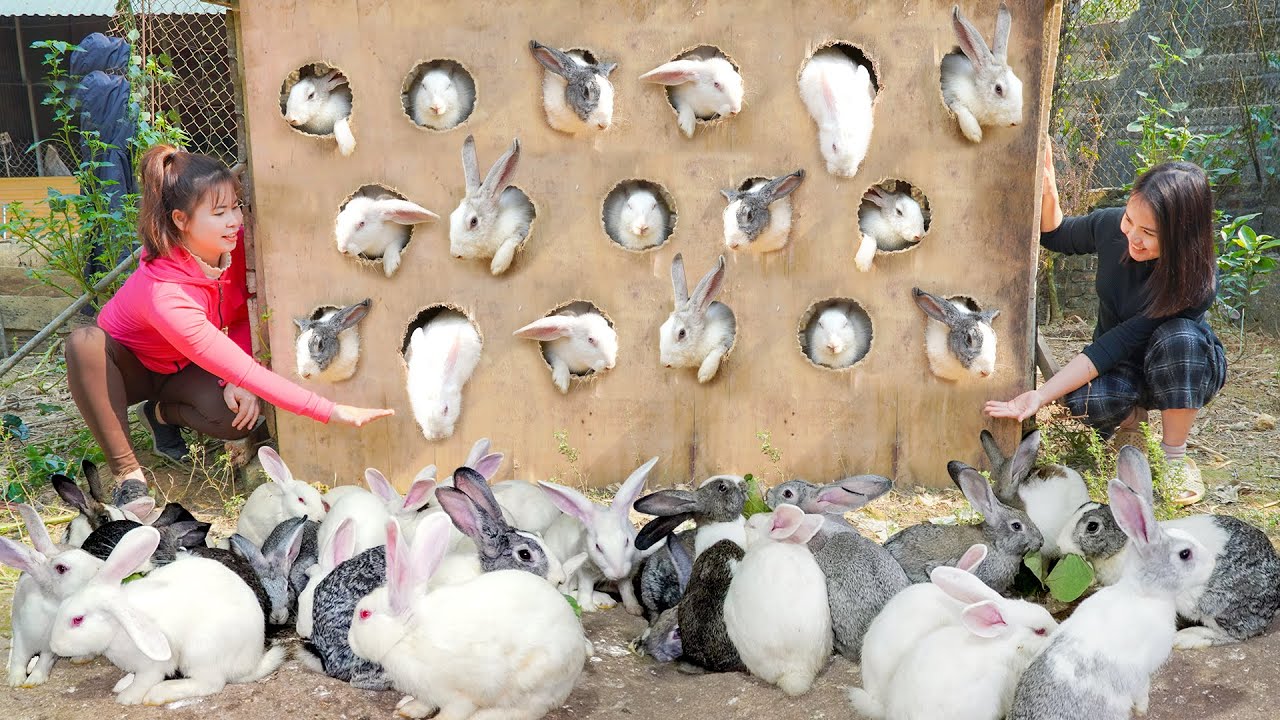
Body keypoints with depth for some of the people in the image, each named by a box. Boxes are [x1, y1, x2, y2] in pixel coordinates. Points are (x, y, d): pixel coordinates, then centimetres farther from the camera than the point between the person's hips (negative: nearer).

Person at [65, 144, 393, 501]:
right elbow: (243, 372, -45)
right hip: (129, 364, -3)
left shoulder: (235, 243, -23)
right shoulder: (165, 295, -40)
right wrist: (332, 411, -50)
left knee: (240, 416, -28)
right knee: (85, 343, -38)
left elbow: (243, 316, -7)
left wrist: (236, 381, -27)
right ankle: (128, 472, -25)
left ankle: (161, 412, 6)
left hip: (182, 366, 4)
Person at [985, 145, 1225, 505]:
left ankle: (1175, 455, -16)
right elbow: (1056, 236, 2)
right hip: (1121, 369, 2)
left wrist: (1042, 395, -37)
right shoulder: (1110, 226, -20)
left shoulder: (1198, 280, -31)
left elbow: (1117, 343, -34)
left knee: (1180, 337, -39)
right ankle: (1132, 417, 5)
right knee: (1087, 402, -34)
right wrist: (1048, 194, -20)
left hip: (1186, 372, -2)